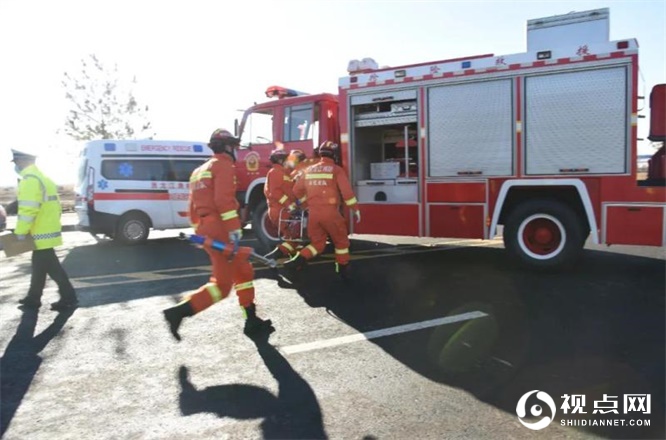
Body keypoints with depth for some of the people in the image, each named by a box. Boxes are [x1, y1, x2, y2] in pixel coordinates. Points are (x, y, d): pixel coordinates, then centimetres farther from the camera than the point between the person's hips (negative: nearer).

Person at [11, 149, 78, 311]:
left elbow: (28, 209, -23)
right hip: (47, 230, 10)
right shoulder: (41, 177, 18)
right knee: (38, 266, 18)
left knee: (52, 267, -5)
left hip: (42, 233, -10)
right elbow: (50, 205, 21)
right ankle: (33, 298, 29)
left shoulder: (30, 179, -16)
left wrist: (20, 231, -17)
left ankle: (69, 299, 0)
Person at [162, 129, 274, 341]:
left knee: (244, 271, 15)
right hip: (219, 230, -10)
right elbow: (224, 200, -20)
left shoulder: (200, 170, 23)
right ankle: (179, 311, -15)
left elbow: (194, 205, 23)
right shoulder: (224, 165, -6)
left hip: (206, 230, 10)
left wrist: (199, 232, 25)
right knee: (222, 284, -7)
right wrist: (235, 230, -22)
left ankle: (252, 321, 19)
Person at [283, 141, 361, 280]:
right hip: (330, 212, -5)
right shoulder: (336, 170, -3)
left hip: (313, 213, 5)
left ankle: (297, 261, -4)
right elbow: (347, 192, -9)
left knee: (317, 244, 16)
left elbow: (297, 190, 17)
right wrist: (355, 209, -1)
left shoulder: (309, 170, 12)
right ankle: (343, 269, 19)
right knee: (341, 241, 15)